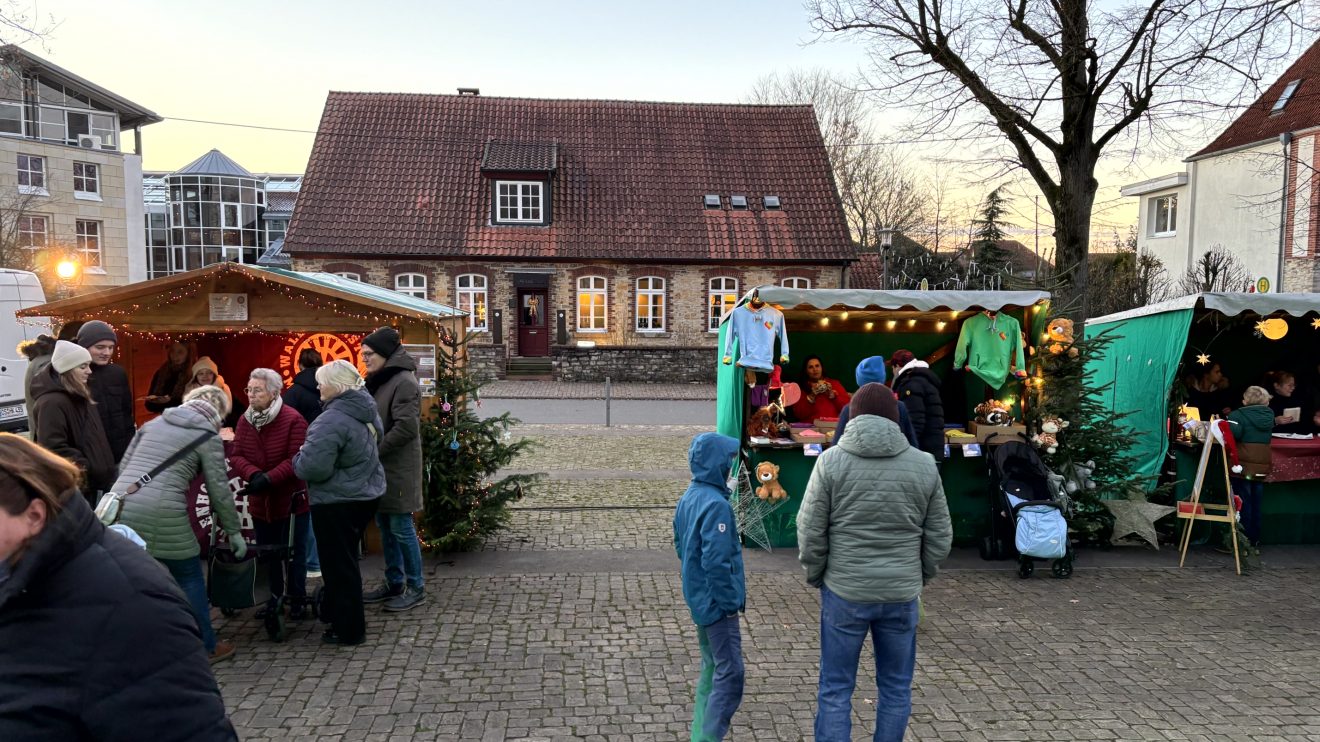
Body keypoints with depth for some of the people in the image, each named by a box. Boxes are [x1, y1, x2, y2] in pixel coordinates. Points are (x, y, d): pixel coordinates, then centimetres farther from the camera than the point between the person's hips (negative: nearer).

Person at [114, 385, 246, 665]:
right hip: (162, 514, -5)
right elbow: (219, 490, 5)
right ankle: (207, 647, 22)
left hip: (120, 506, 5)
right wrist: (234, 532, 14)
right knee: (190, 578, 11)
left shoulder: (153, 423, 22)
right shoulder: (208, 437, 6)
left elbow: (123, 466, 20)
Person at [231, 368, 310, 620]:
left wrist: (269, 478, -31)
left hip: (291, 498, -5)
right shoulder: (245, 421, 1)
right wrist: (254, 474, -24)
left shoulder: (293, 420, -17)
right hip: (260, 500, 6)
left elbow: (296, 459, -21)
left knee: (293, 551, 6)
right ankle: (276, 597, 31)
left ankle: (297, 599, 21)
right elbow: (236, 456, -4)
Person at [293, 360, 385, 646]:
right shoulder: (366, 409, 3)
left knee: (339, 565, 5)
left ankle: (348, 630, 16)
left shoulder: (331, 421, -26)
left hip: (337, 502, -9)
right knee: (345, 559, 23)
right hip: (366, 494, 9)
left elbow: (312, 468, -30)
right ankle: (334, 612, 40)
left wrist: (298, 459, -7)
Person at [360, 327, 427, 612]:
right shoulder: (378, 381, 13)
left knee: (401, 528, -2)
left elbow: (406, 427, -24)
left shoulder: (404, 382, -16)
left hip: (398, 469, -9)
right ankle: (394, 583, 27)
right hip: (380, 468, 9)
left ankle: (416, 588, 10)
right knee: (385, 527, 15)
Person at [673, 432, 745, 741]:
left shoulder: (688, 498, 7)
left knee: (711, 669, 18)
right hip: (716, 603, -10)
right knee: (730, 674, -3)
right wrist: (729, 603, -17)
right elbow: (716, 561, -26)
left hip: (698, 599, 10)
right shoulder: (716, 504, -23)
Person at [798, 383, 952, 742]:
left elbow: (810, 533, -7)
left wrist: (816, 576, 8)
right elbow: (940, 537, 3)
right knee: (896, 688, 16)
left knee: (836, 689, 9)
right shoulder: (924, 465, -2)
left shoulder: (831, 460, -8)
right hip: (901, 594, 2)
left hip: (844, 592, -2)